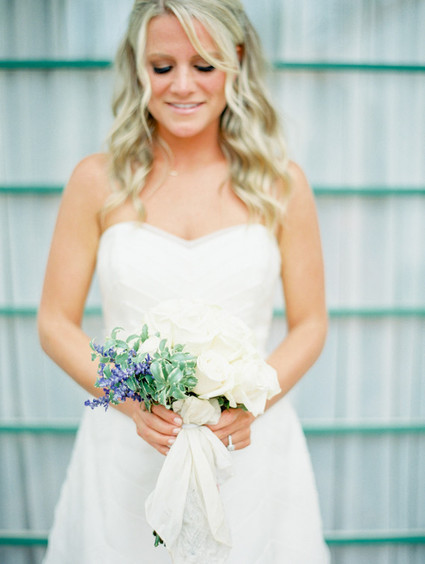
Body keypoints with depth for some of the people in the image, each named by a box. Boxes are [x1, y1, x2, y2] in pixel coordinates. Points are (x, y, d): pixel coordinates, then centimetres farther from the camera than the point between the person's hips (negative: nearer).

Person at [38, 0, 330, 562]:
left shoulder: (281, 184, -2)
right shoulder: (99, 180, -3)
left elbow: (310, 325, 4)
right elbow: (56, 323, 1)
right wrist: (132, 400, -14)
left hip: (249, 448, 1)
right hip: (126, 450, 0)